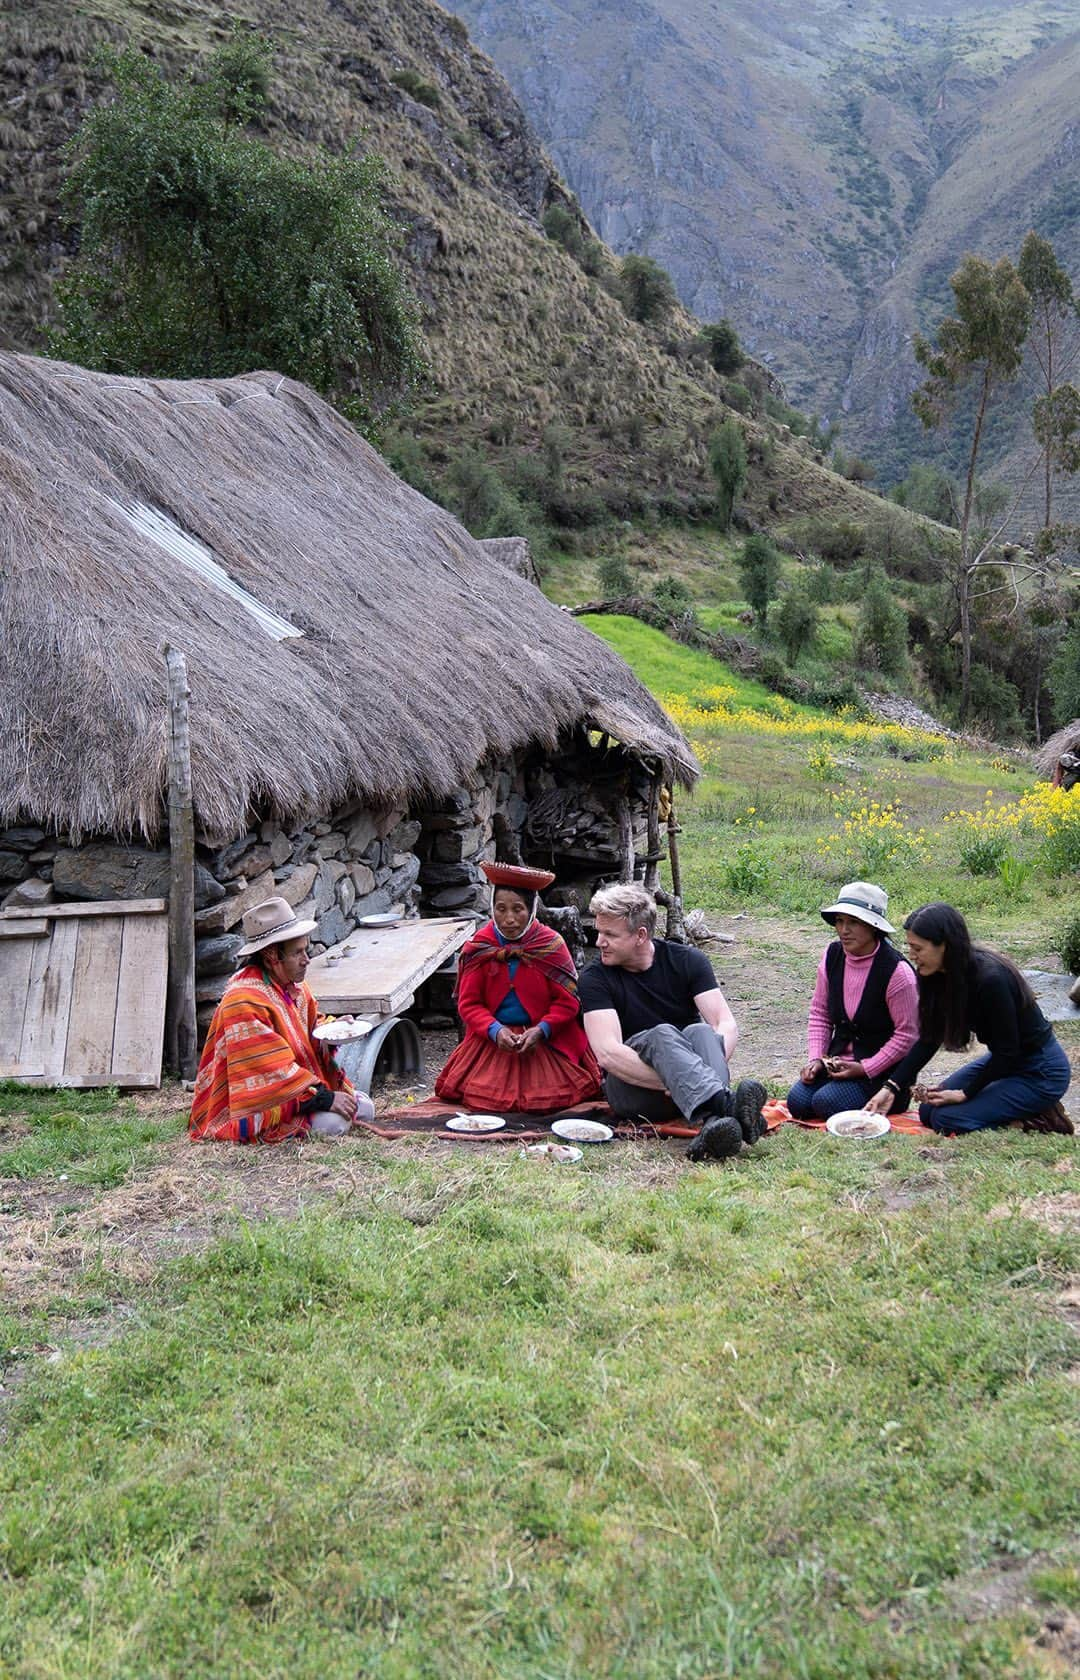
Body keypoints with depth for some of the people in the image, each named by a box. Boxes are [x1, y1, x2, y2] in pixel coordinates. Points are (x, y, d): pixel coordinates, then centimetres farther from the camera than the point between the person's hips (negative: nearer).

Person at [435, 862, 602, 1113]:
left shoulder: (551, 944, -4)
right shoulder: (479, 947, -1)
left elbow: (568, 1001, -4)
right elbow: (468, 1003, -1)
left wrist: (541, 1030, -19)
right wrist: (495, 1030, -18)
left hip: (545, 1040, -1)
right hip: (492, 1040, 1)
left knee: (552, 1097, -16)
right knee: (483, 1095, -13)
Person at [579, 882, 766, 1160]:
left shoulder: (687, 961, 1)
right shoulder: (595, 978, -5)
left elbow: (727, 1025, -9)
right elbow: (607, 1053, -19)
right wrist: (671, 1082, -31)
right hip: (633, 1087, -2)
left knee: (700, 1031, -28)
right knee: (662, 1034, -31)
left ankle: (713, 1124, -57)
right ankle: (728, 1107, -60)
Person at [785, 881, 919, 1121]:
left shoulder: (896, 970, -18)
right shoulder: (832, 956, 0)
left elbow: (907, 1034, -13)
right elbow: (819, 1013, 8)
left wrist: (864, 1069, -16)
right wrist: (816, 1059, -5)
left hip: (882, 1069, -5)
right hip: (838, 1061, 5)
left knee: (826, 1102, -24)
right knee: (798, 1101, -16)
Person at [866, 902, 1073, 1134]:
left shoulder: (990, 979, -31)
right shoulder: (940, 975, -6)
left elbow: (1007, 1051, -23)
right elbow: (929, 1039, 0)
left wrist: (966, 1094, -14)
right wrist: (891, 1087, -7)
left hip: (1040, 1072, -9)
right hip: (1003, 1061, 9)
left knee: (947, 1119, -18)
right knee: (929, 1110, 6)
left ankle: (1038, 1120, -2)